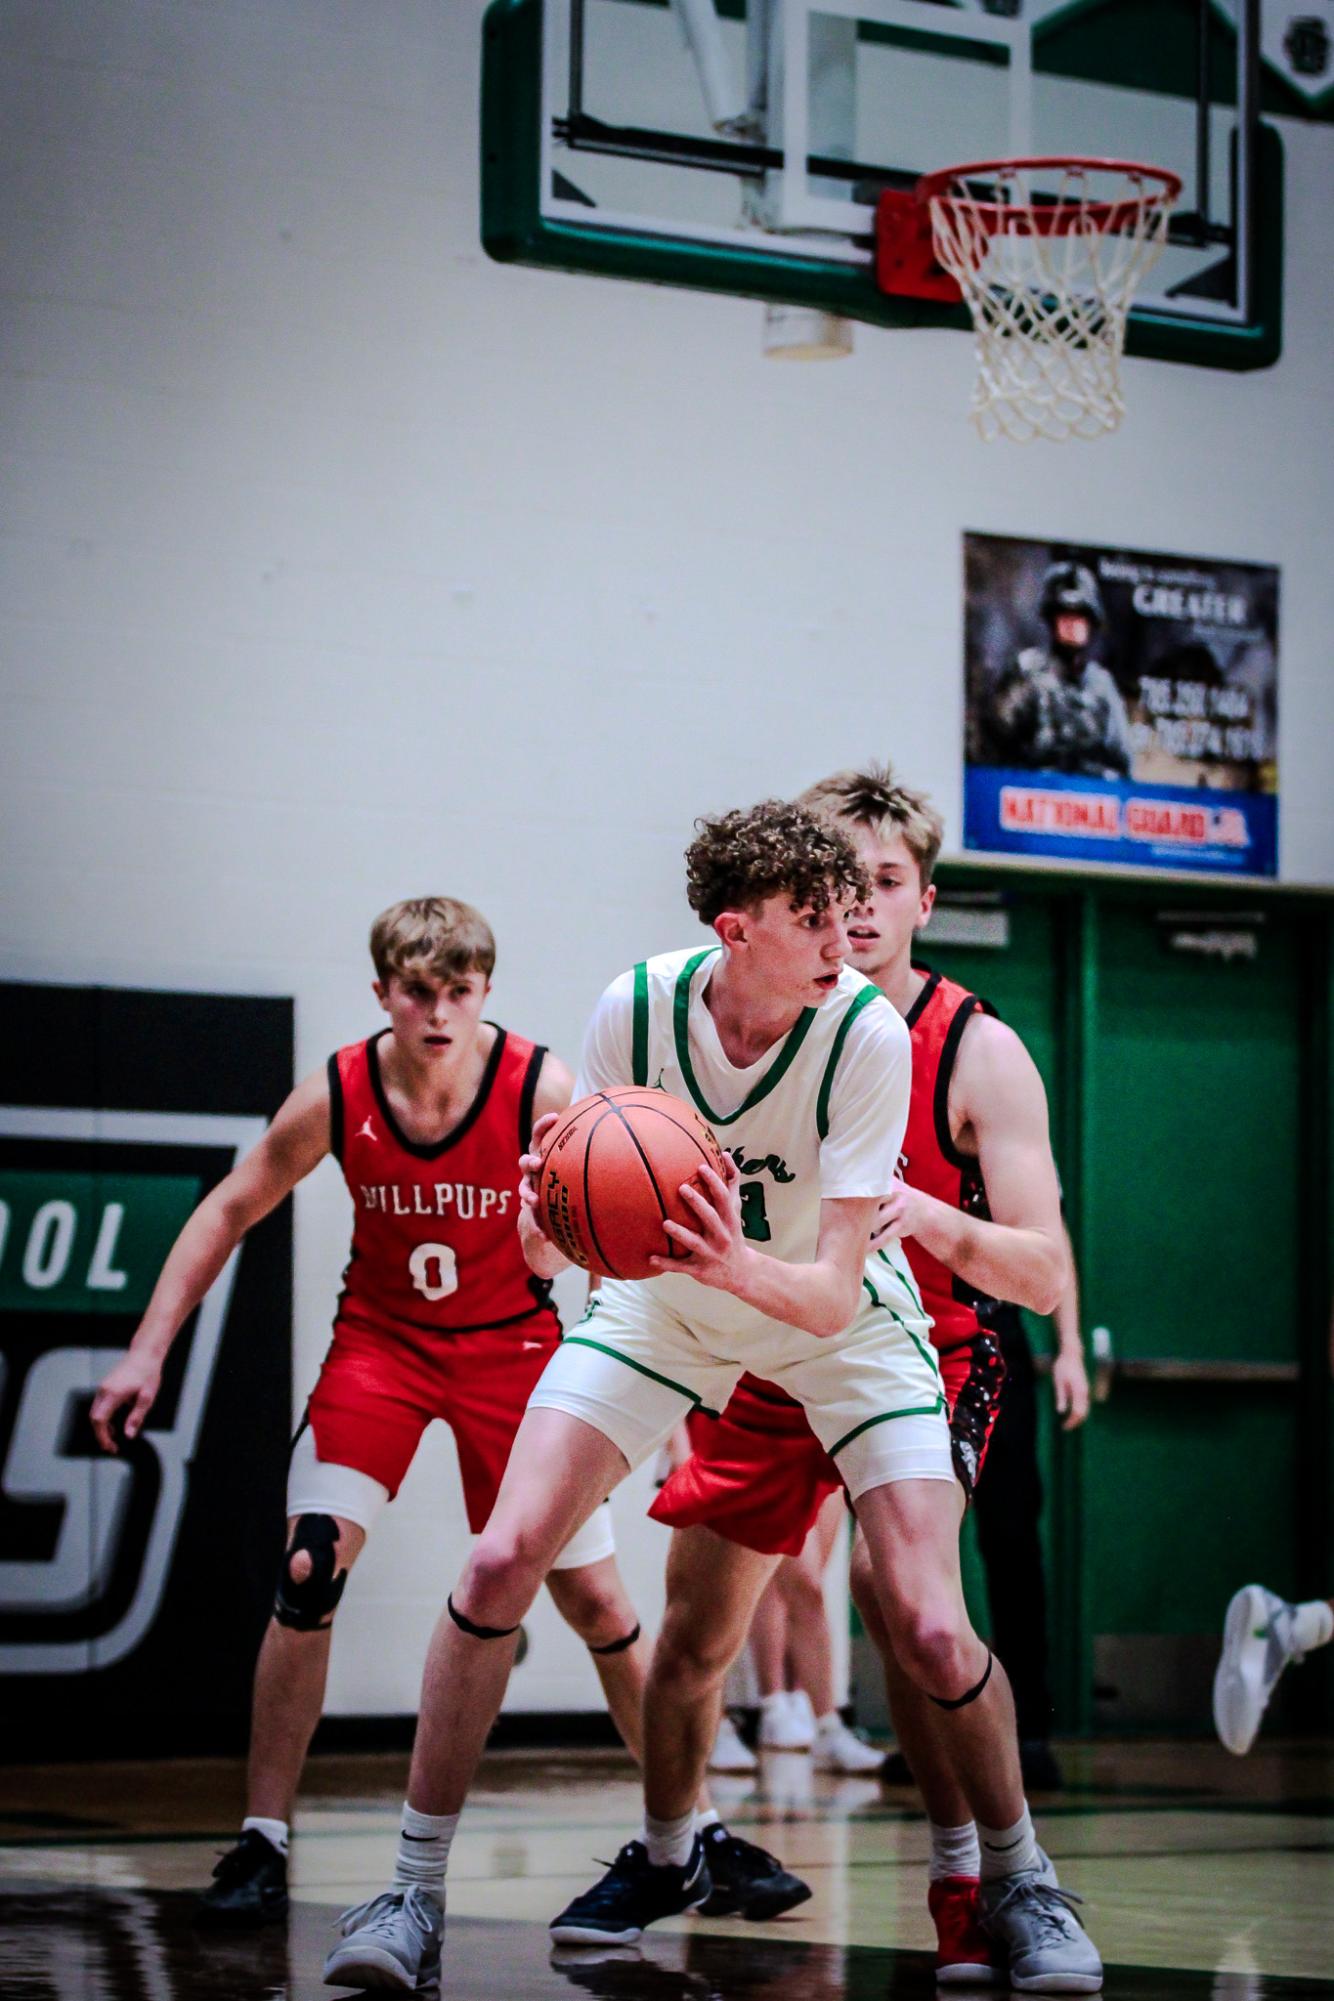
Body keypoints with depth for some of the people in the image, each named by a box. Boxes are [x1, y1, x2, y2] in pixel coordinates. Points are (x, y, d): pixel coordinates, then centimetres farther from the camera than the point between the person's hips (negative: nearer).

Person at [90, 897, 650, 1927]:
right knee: (309, 1571, -16)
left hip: (511, 1341, -1)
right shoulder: (336, 1097, -15)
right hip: (381, 1339, 1)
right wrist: (149, 1350, -6)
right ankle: (262, 1844, -7)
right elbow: (230, 1211, -2)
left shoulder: (544, 1089, -21)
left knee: (595, 1598, 2)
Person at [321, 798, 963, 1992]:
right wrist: (545, 1228, -35)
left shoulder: (869, 1035, -28)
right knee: (501, 1559, -16)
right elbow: (556, 1244, -12)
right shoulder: (636, 1010, -23)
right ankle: (417, 1895, -3)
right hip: (660, 1302, 2)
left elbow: (831, 1293, -31)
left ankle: (1020, 1878, 12)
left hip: (831, 1318, -1)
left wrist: (737, 1267, -51)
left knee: (930, 1629, -15)